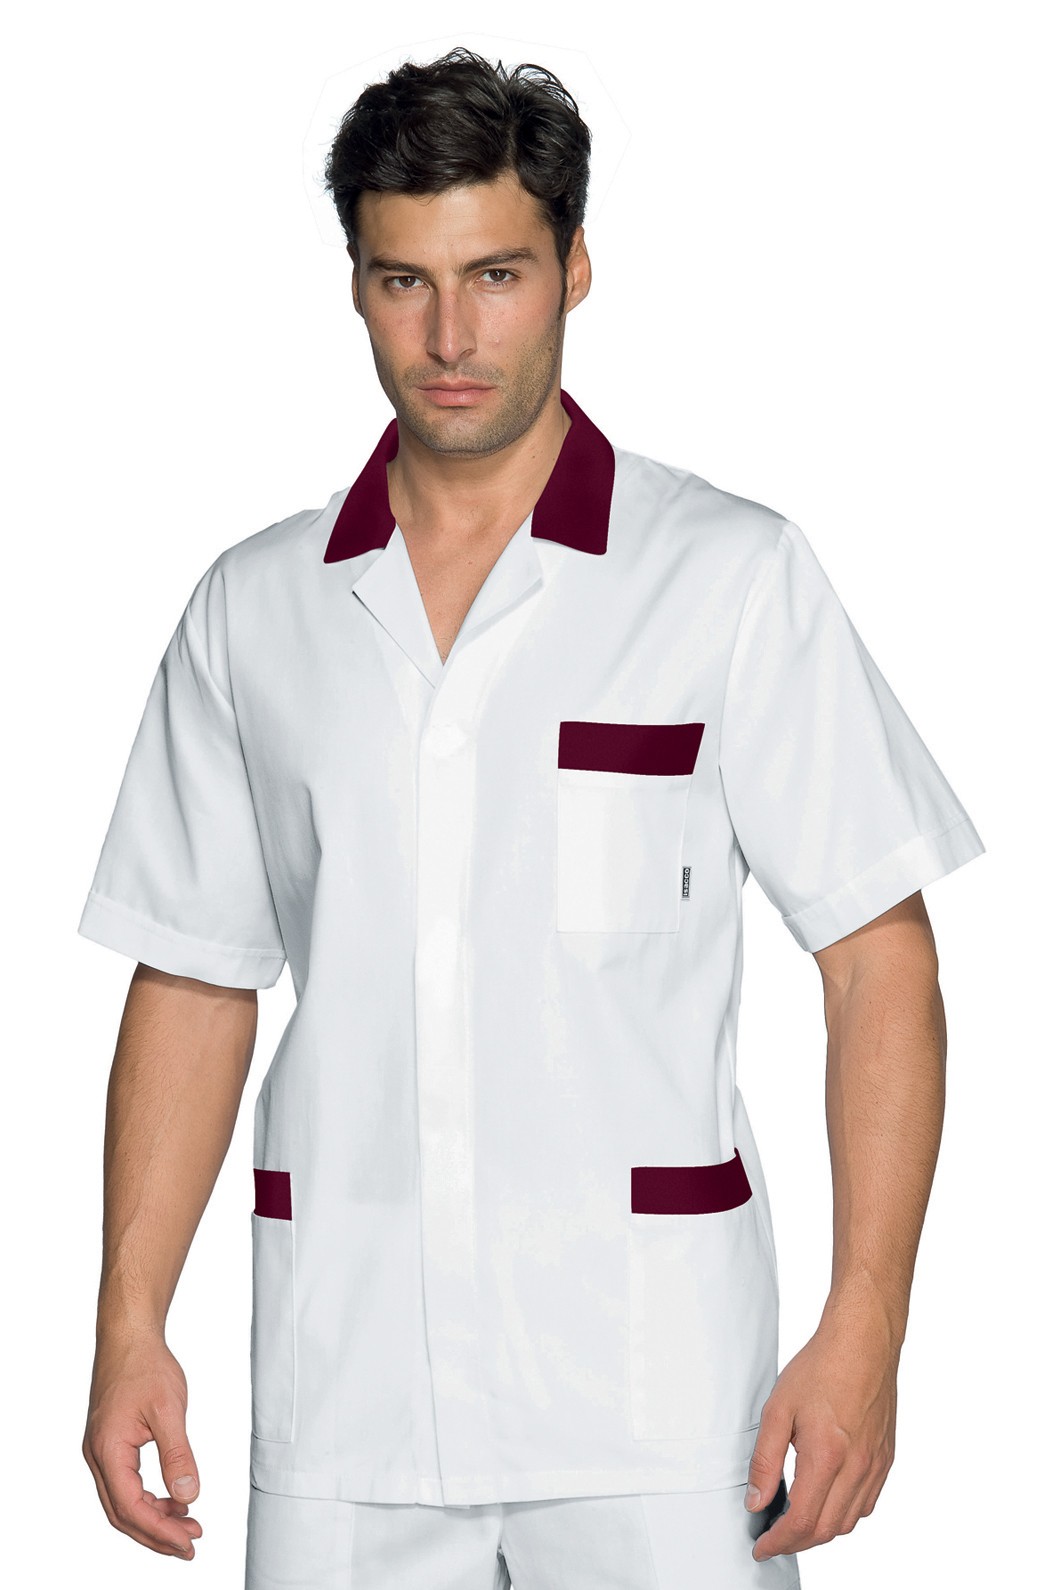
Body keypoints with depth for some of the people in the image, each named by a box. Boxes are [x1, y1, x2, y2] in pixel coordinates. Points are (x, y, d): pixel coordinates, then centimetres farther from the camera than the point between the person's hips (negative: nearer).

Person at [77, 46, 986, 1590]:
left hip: (650, 1394, -2)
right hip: (338, 1383, 3)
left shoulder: (736, 578, -1)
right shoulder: (252, 610, 9)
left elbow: (879, 964, -3)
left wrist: (863, 1331, -11)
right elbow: (194, 982, 12)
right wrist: (131, 1327, 5)